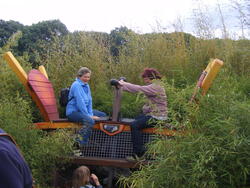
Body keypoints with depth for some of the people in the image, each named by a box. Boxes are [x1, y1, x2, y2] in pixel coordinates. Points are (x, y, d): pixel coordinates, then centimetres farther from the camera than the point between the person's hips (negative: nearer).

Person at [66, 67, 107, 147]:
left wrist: (91, 114, -3)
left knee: (103, 115, 13)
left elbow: (89, 101, 10)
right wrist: (88, 116, -18)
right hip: (73, 112, -10)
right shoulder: (76, 85, -16)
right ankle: (80, 144, -28)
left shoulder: (86, 85, 12)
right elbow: (80, 102, -21)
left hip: (83, 110, 10)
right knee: (90, 121, -35)